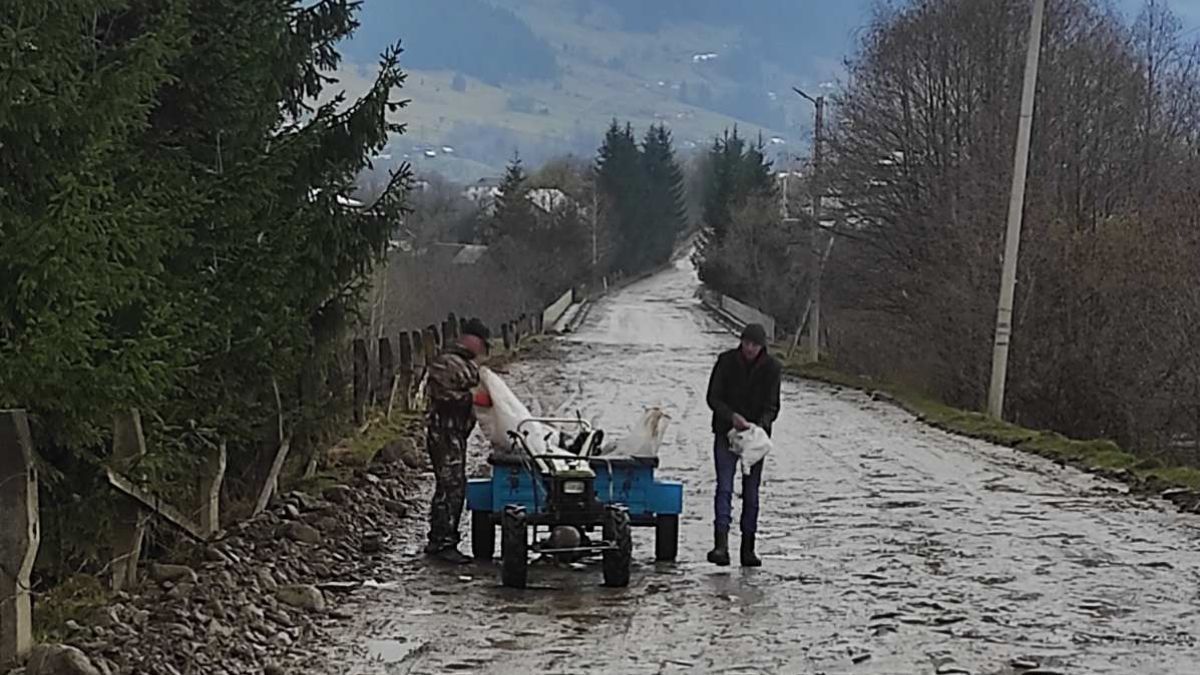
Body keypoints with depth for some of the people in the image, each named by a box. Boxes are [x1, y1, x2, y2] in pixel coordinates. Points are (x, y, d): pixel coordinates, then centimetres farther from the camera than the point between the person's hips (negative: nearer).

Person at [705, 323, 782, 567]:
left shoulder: (772, 368, -4)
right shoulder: (726, 361, -5)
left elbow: (771, 406, -6)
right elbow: (713, 398, -6)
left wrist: (761, 426, -25)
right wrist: (732, 416, -23)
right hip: (726, 434, -1)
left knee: (751, 492, 5)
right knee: (724, 487, -12)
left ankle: (748, 548, 11)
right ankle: (721, 545, -23)